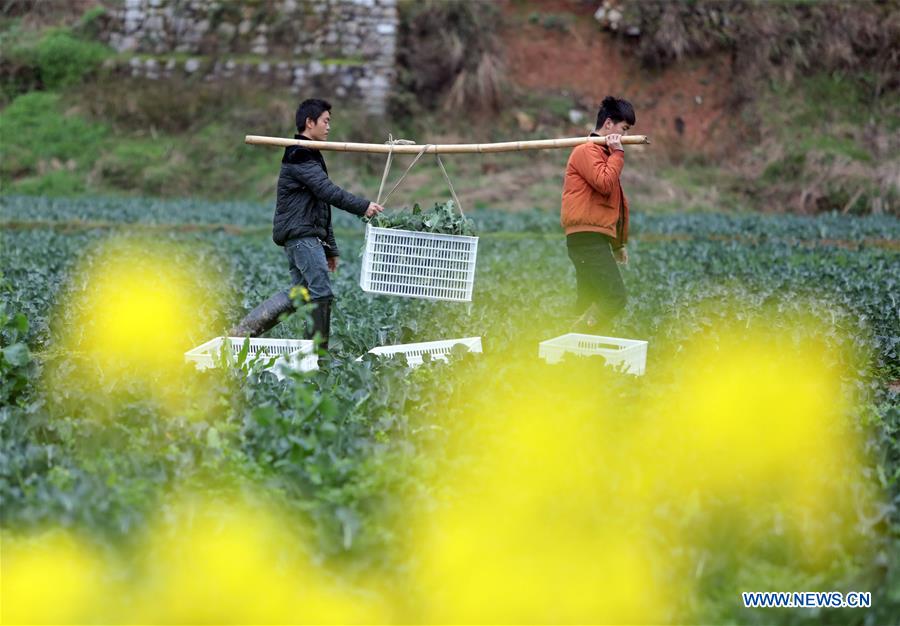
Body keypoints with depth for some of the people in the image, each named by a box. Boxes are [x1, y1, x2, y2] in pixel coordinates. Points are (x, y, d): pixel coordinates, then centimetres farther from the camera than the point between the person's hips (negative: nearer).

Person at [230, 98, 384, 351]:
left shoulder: (310, 156, 24)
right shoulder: (299, 157, -10)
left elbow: (322, 206, 25)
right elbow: (327, 191, -21)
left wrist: (330, 248, 24)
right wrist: (363, 207, -24)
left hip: (308, 236, 10)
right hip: (301, 235, -10)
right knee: (322, 292, -11)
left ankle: (243, 330, 10)